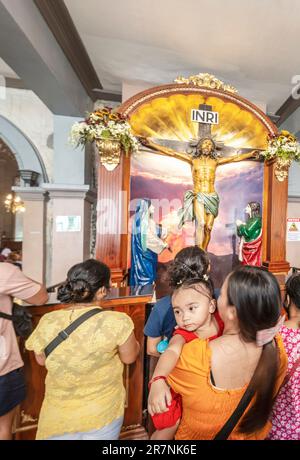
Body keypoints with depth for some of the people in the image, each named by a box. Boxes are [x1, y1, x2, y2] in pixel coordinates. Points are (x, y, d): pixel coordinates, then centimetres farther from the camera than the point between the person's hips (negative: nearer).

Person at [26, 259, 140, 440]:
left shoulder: (48, 322, -21)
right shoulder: (118, 322, -30)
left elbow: (41, 360, -1)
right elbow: (129, 357, -11)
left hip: (58, 416, 1)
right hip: (103, 414, 0)